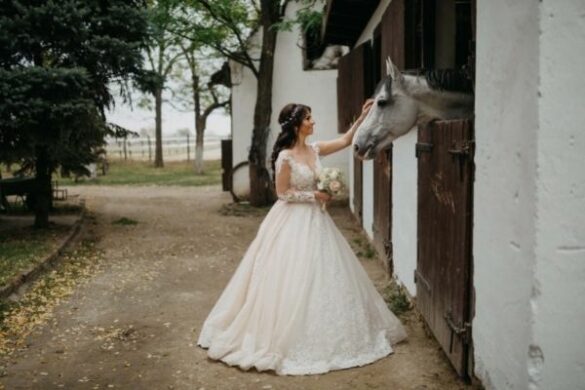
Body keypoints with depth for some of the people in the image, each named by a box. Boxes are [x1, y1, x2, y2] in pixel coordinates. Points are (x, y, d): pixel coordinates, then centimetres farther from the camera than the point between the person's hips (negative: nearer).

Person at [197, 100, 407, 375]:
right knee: (293, 278, -2)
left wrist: (362, 117, 7)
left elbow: (345, 141, 12)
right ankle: (287, 338, 13)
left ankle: (317, 336, 28)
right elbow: (282, 193, -14)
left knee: (321, 275, 13)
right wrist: (314, 195, -14)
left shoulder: (314, 149, 4)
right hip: (293, 221, -8)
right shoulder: (285, 157, -16)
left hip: (314, 219, 8)